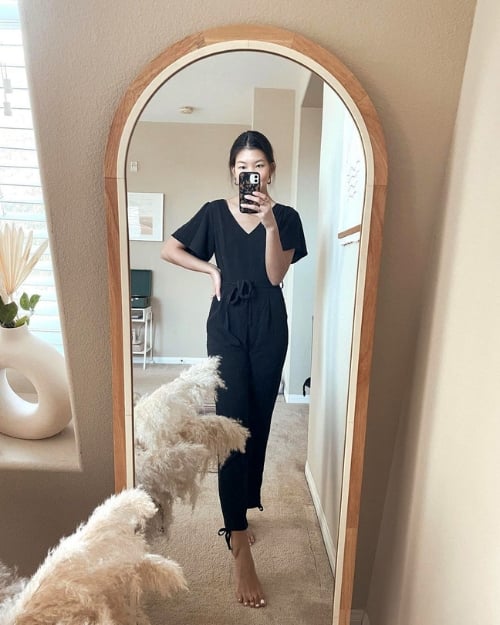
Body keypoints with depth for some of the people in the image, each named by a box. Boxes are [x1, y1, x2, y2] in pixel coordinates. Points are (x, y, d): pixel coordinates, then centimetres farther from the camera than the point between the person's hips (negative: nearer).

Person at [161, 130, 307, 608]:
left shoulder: (285, 217, 4)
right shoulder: (215, 213, 5)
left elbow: (276, 274, -8)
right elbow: (168, 250, 10)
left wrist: (269, 222, -19)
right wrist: (212, 269, 0)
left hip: (269, 330, 2)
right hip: (227, 327, -1)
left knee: (258, 426, 10)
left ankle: (238, 514, 33)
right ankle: (240, 548, -1)